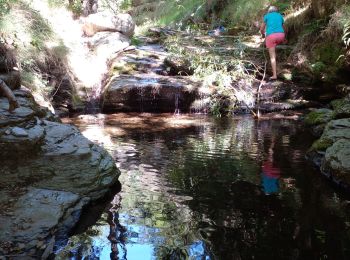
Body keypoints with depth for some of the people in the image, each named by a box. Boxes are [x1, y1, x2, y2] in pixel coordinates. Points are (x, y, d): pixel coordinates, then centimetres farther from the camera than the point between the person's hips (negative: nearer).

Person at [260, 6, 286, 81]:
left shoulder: (266, 16, 14)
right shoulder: (280, 16, 22)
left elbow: (261, 29, 14)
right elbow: (284, 29, 31)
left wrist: (263, 34, 37)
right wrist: (284, 38, 48)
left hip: (271, 36, -3)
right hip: (280, 35, 3)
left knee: (272, 56, 1)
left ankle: (274, 75, -5)